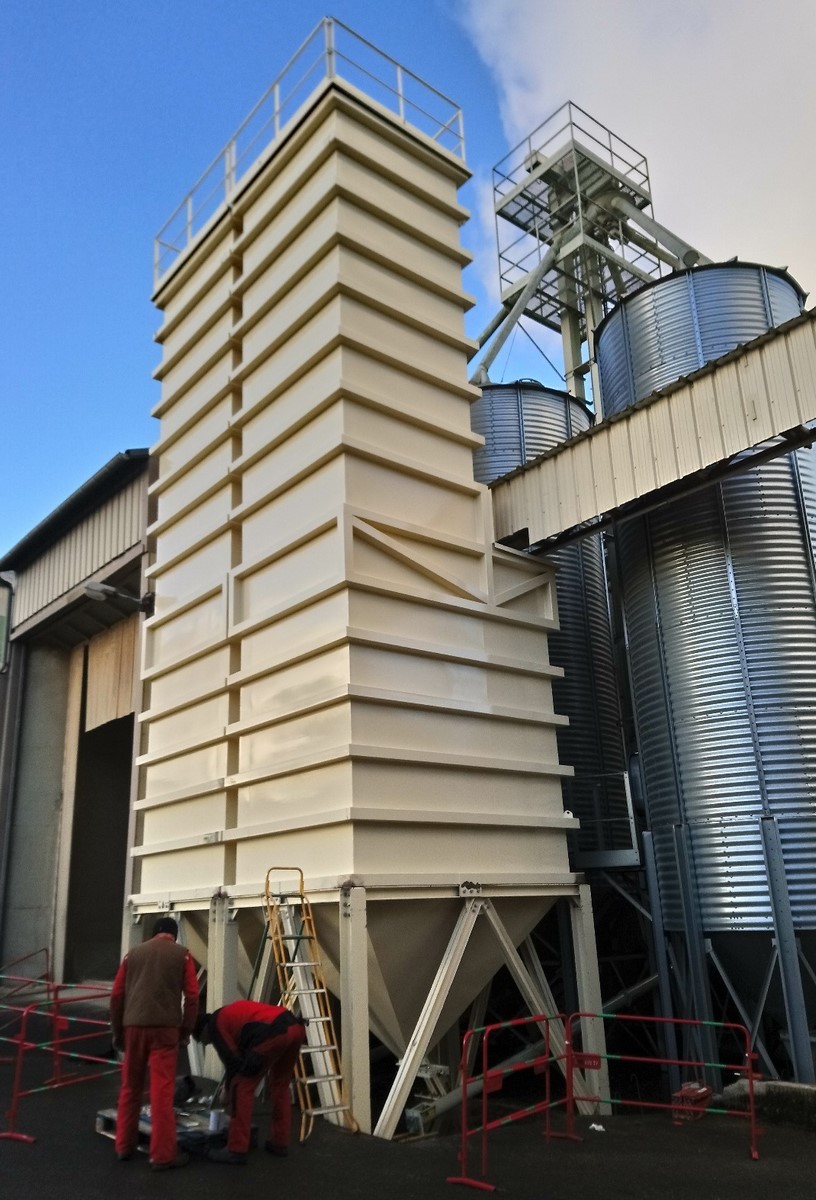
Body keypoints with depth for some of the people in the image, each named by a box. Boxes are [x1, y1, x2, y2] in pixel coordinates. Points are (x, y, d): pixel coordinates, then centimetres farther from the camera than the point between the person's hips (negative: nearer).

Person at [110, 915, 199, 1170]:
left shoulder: (133, 953, 16)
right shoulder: (182, 954, 7)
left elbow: (116, 996, 13)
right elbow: (192, 997, 1)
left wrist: (117, 1031, 20)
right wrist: (186, 1030, 9)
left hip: (133, 1026, 3)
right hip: (164, 1027, -3)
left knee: (130, 1088, 17)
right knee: (162, 1091, 0)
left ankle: (124, 1147, 26)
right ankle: (163, 1155, 3)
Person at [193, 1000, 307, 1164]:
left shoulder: (216, 1024, 14)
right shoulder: (232, 1012, 37)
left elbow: (232, 1059, 13)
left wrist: (229, 1088, 29)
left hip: (274, 1033, -9)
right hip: (297, 1027, 9)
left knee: (242, 1088, 7)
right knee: (280, 1086, 27)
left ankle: (236, 1150, 11)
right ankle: (279, 1142, 34)